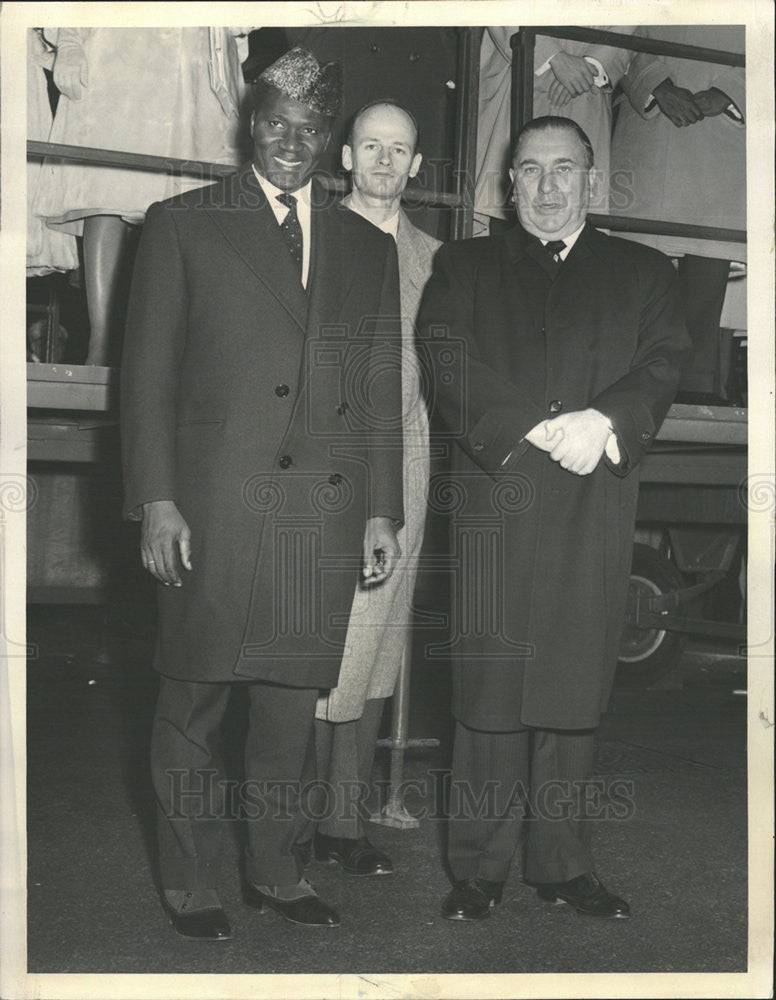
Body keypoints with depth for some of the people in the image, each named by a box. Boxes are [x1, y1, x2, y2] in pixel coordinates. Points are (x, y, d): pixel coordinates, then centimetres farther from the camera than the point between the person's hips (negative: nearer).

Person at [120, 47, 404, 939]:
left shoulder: (368, 247, 16)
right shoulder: (182, 226, 6)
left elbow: (380, 392, 16)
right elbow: (146, 374, 2)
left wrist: (380, 511, 10)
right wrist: (156, 501, -7)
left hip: (323, 514, 3)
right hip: (213, 511, -3)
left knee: (292, 700, 9)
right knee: (194, 698, 4)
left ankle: (274, 870, 25)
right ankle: (189, 882, 19)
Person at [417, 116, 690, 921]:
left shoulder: (643, 273, 18)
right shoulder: (464, 266, 15)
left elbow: (664, 363, 4)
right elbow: (448, 361, -1)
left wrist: (604, 419, -17)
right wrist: (537, 430, -14)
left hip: (595, 507, 1)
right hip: (495, 500, -1)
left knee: (575, 691, 4)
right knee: (489, 690, -2)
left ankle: (563, 863, 16)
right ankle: (478, 869, 9)